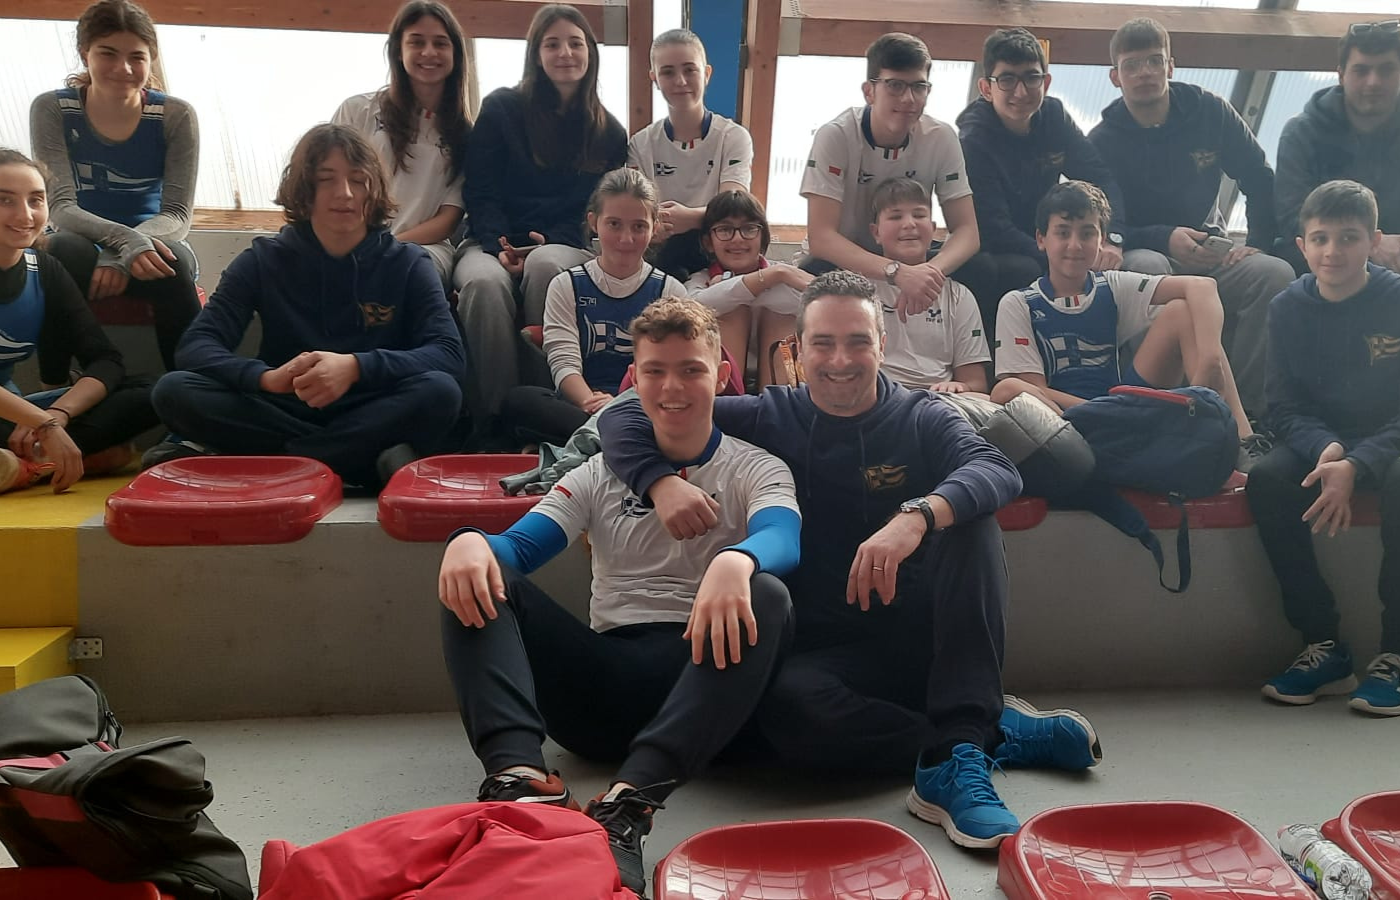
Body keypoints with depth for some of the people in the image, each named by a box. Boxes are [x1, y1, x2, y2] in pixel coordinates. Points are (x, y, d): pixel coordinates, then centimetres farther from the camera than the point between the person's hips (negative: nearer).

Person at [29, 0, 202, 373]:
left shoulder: (176, 115, -7)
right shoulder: (52, 110, -7)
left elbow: (178, 214, -11)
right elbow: (61, 207, -15)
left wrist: (119, 258, -31)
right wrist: (127, 239, -36)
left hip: (147, 249, 0)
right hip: (86, 246, 1)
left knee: (174, 259, -35)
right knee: (64, 250, -35)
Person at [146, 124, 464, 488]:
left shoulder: (407, 264, 1)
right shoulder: (263, 260, 4)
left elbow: (449, 353, -12)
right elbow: (195, 346, -6)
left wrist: (355, 367, -29)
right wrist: (265, 377, -29)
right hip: (283, 411, 1)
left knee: (439, 393, -31)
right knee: (174, 391, -22)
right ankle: (372, 461, -28)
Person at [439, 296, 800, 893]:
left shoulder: (756, 471, 9)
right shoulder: (601, 474, 18)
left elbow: (782, 537, -15)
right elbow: (519, 546, 4)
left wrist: (735, 562, -40)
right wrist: (471, 540, -21)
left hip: (702, 674, -2)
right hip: (605, 678, 3)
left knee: (766, 597, -32)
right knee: (476, 579, -13)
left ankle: (627, 805, -45)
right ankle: (519, 774, -37)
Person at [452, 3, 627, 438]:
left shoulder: (609, 132, 13)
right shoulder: (501, 108, 8)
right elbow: (479, 192, 4)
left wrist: (549, 240, -9)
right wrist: (500, 247, -14)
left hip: (565, 246, 1)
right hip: (494, 242, 0)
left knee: (545, 265, -38)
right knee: (484, 283, -37)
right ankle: (495, 418, -30)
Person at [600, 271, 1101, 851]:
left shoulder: (922, 420, 4)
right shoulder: (767, 419, 5)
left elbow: (998, 470, -19)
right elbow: (623, 417, 4)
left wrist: (916, 516, -39)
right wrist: (662, 482, -18)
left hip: (924, 638, 1)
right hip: (826, 647, -1)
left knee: (967, 519, -24)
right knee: (788, 704, -35)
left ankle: (955, 759, -31)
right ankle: (999, 733, -18)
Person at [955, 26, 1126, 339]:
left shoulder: (1052, 115, 0)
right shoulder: (972, 140, -17)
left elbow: (1100, 176, -4)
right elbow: (993, 231, -23)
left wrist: (1111, 238, -23)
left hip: (1040, 247, 5)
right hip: (990, 256, -5)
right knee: (1027, 271, -36)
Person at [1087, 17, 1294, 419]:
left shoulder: (1210, 111, 2)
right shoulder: (1103, 140, -4)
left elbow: (1261, 182, 8)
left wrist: (1258, 244, -6)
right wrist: (1165, 238, -22)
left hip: (1210, 249, 3)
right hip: (1143, 250, -3)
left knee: (1275, 272, -27)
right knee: (1145, 268, -39)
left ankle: (1244, 404, -21)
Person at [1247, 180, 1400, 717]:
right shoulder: (1289, 308, 0)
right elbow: (1284, 407, -3)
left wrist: (1356, 465, -29)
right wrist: (1326, 449, -24)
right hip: (1318, 441, 3)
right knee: (1266, 481, -28)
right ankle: (1323, 647, -19)